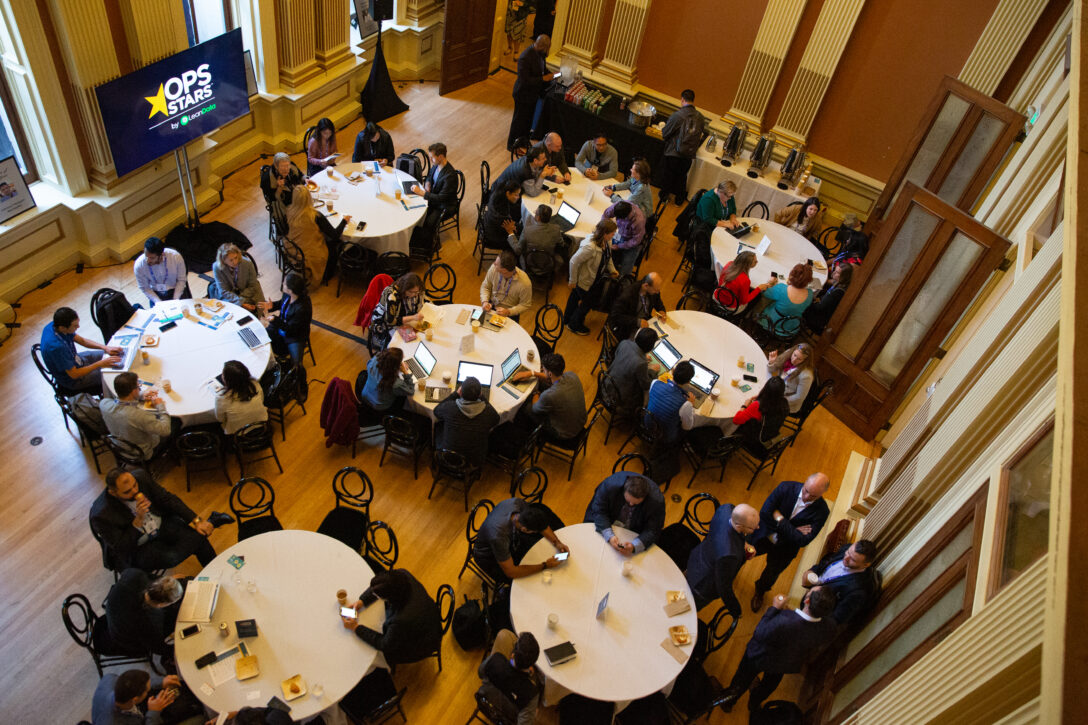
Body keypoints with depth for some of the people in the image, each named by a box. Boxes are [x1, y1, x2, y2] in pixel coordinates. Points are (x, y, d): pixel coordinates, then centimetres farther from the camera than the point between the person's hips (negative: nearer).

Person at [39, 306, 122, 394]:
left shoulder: (53, 325, -15)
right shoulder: (57, 347, -40)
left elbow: (82, 340, 0)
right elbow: (74, 374, -30)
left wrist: (105, 347, -11)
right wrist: (100, 364, -26)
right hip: (72, 380, -8)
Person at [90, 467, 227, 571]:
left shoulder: (140, 476, -14)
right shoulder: (101, 515, -26)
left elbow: (168, 499, -5)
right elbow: (121, 549, -22)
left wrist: (197, 521, -11)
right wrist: (138, 520, -35)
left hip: (161, 524, 4)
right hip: (137, 549, -4)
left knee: (198, 535, -19)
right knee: (171, 557, -29)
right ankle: (211, 522, -9)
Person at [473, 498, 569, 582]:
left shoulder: (517, 502, -28)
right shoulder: (498, 536, -45)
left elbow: (540, 522, -7)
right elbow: (511, 572, -34)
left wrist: (557, 542, -19)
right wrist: (544, 566, -30)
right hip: (489, 557, -6)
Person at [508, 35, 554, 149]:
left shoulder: (540, 52, -7)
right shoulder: (525, 58, -34)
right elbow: (525, 80, -32)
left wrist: (549, 74, -6)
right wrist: (543, 78, -30)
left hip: (533, 93, 8)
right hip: (523, 94, -8)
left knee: (529, 118, 27)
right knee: (519, 120, 9)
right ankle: (512, 145, 27)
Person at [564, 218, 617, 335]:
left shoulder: (607, 241, -15)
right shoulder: (590, 247, -41)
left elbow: (608, 257, 8)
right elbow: (574, 261, -30)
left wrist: (612, 271, 1)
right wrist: (572, 281, -20)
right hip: (584, 280, -8)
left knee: (575, 296, 29)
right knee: (587, 302, 13)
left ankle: (568, 318, 55)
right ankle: (574, 325, 41)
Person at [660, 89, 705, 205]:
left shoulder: (677, 116, -20)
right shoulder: (700, 118, -6)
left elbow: (664, 133, -12)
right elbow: (700, 135, 7)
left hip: (673, 153, -4)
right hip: (689, 155, 4)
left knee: (667, 175, 18)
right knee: (682, 176, 23)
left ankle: (664, 196, 35)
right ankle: (679, 199, 37)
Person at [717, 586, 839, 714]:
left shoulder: (782, 622, -49)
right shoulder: (829, 627, -35)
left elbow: (759, 635, -28)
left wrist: (774, 608, -24)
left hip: (759, 659, -4)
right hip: (787, 665, 4)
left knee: (743, 678, 29)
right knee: (771, 681, 38)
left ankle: (728, 702, 57)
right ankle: (754, 704, 66)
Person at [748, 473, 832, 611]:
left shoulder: (821, 511, -26)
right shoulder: (786, 487, -25)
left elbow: (803, 541, -30)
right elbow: (764, 513, -27)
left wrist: (780, 518, -29)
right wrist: (790, 530, -28)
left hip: (783, 549, 0)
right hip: (764, 536, 0)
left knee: (771, 575, 25)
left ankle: (760, 591, 60)